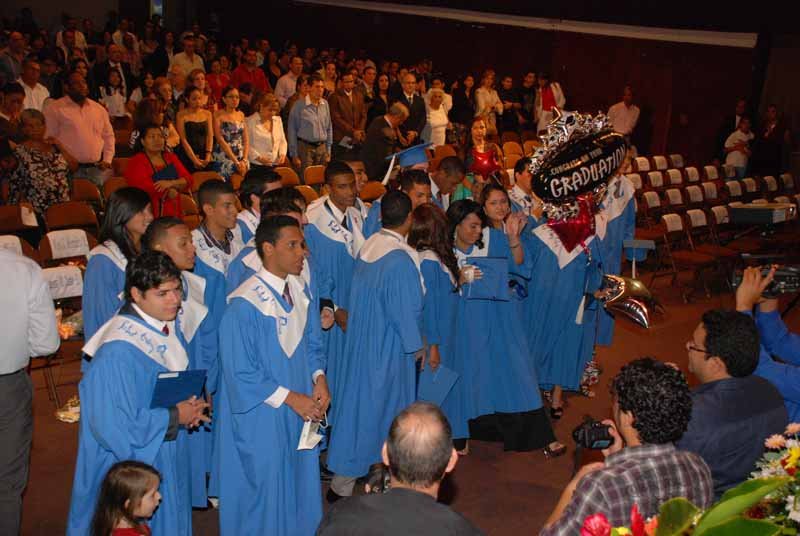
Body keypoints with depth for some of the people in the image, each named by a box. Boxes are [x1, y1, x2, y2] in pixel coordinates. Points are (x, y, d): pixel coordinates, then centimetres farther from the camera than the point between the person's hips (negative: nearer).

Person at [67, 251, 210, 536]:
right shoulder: (117, 352, -29)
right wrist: (175, 417, -20)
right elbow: (114, 425, -28)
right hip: (131, 464, -8)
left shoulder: (169, 325, -2)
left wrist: (190, 405, -6)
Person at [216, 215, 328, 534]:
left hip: (302, 412, 7)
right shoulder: (245, 305, -21)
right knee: (266, 494, 10)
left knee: (300, 485, 19)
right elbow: (240, 373, -17)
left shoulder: (299, 290, 0)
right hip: (262, 419, -6)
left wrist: (319, 379, -7)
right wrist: (290, 398, -18)